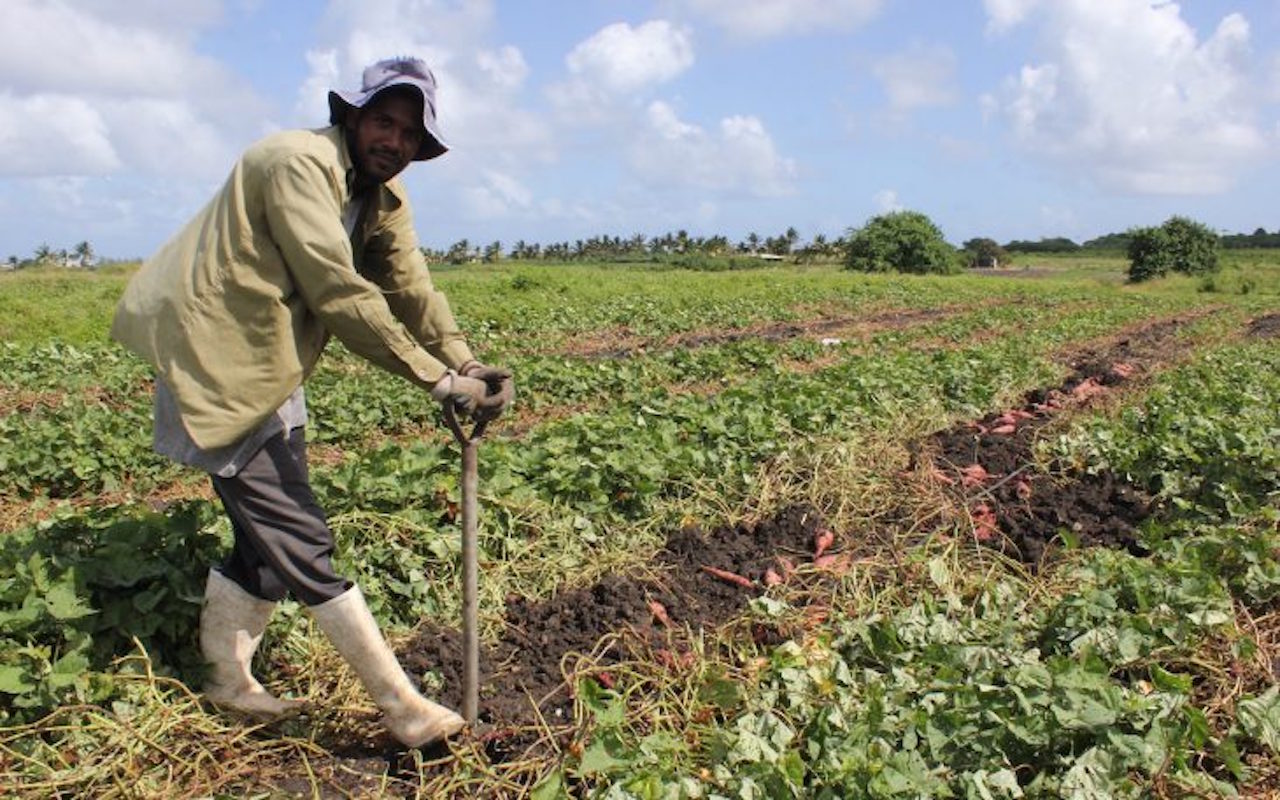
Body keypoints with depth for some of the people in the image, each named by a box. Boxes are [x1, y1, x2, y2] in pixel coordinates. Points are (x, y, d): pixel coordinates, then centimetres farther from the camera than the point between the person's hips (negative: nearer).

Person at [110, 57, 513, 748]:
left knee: (267, 538, 13)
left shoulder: (382, 197, 9)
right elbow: (339, 293, -27)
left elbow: (410, 289, 3)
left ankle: (227, 678, 31)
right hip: (219, 368, -10)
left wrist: (466, 365, -14)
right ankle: (400, 705, -3)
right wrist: (436, 379, -25)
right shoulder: (300, 161, -20)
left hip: (271, 373, 10)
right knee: (300, 542, -7)